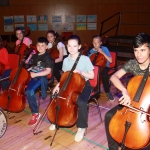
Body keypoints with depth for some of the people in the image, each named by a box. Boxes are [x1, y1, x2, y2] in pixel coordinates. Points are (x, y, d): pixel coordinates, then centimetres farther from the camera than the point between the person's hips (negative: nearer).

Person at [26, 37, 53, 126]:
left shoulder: (47, 57, -6)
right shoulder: (35, 56, 16)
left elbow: (48, 71, -14)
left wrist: (35, 74, -20)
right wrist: (28, 70, 8)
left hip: (41, 78, -8)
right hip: (33, 76, 8)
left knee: (29, 91, -30)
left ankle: (35, 113, -17)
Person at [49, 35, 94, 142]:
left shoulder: (85, 59, -13)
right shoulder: (66, 60, 1)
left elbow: (92, 76, -10)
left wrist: (81, 72, -26)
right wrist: (58, 85, -6)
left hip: (84, 85, -5)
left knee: (81, 102, -33)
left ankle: (82, 127, -7)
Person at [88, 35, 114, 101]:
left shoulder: (104, 49, -5)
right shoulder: (91, 51, 4)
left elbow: (110, 60, -14)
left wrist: (102, 52, -20)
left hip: (104, 66, -3)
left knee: (104, 73, -38)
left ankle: (107, 92, -17)